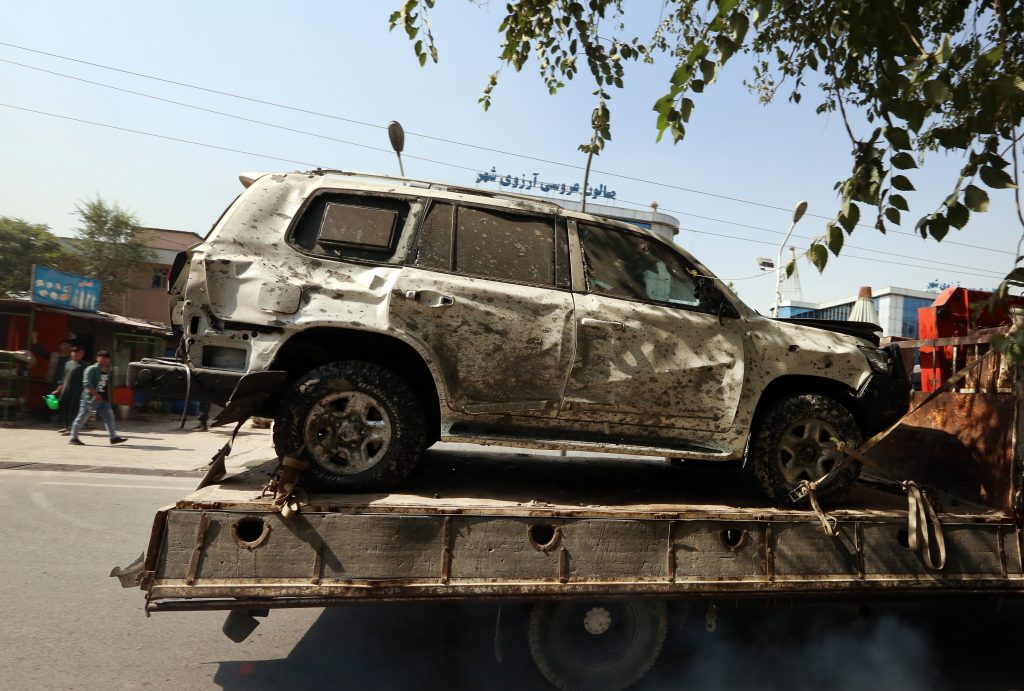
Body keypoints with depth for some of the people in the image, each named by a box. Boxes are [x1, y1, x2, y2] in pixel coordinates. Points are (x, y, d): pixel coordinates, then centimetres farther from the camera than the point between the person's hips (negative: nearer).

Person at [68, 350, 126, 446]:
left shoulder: (108, 371, 12)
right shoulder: (91, 369, -10)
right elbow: (87, 384, -20)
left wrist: (108, 397, 15)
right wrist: (96, 394, -26)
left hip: (103, 400, 7)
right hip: (90, 398, -7)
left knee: (109, 417, 4)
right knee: (82, 418, 3)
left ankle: (114, 437, 6)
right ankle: (73, 438, 14)